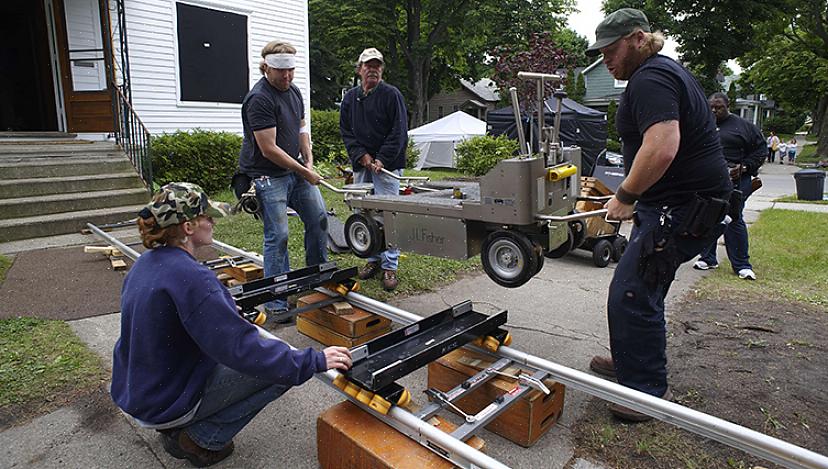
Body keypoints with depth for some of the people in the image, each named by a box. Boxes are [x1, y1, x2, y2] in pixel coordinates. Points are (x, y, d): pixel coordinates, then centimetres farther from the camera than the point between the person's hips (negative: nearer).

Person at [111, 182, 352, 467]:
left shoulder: (145, 263, -1)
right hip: (166, 404, -9)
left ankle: (175, 428, 17)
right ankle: (202, 438, 1)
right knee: (281, 368, -8)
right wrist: (315, 361, -25)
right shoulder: (189, 276, -29)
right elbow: (241, 348, -31)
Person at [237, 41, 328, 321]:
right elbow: (269, 149, -21)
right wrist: (304, 172, -15)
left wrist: (309, 161, 5)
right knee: (277, 236, -8)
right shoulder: (259, 99, -18)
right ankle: (276, 304, 2)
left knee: (318, 217, 10)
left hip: (295, 170, 9)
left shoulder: (293, 91, 10)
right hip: (267, 176, -8)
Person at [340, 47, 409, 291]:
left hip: (387, 164, -5)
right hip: (360, 165, 5)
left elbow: (399, 132, -8)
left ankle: (390, 266, 2)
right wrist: (361, 155, -5)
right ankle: (373, 259, 22)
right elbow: (345, 130, 11)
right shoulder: (350, 97, 13)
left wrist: (382, 159, -14)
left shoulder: (391, 95, -2)